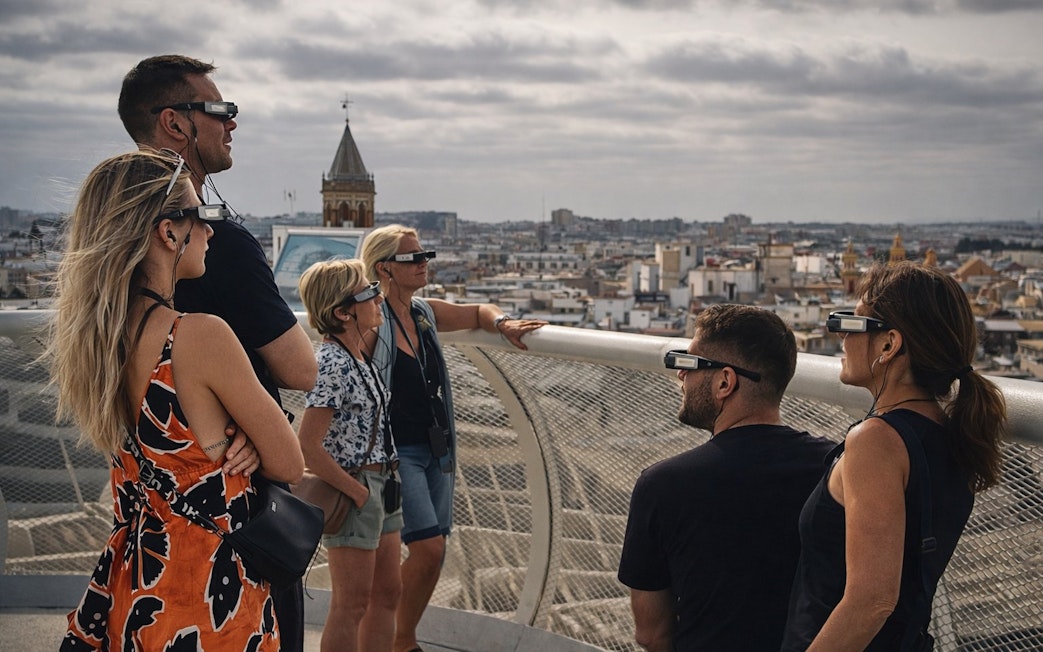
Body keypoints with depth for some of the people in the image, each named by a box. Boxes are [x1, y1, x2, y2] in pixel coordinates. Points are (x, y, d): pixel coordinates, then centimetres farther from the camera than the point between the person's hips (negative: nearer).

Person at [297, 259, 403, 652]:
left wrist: (385, 486, 12)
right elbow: (307, 446, -24)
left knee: (386, 594, 17)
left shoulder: (359, 357, 8)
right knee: (352, 606, 2)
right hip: (355, 491, -9)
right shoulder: (333, 365, -19)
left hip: (380, 487, 9)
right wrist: (358, 492, -17)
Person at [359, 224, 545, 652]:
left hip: (436, 451, 7)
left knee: (433, 554, 8)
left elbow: (477, 312, 24)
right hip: (396, 452, -7)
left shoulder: (426, 312, 8)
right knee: (428, 547, -15)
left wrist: (503, 324, 3)